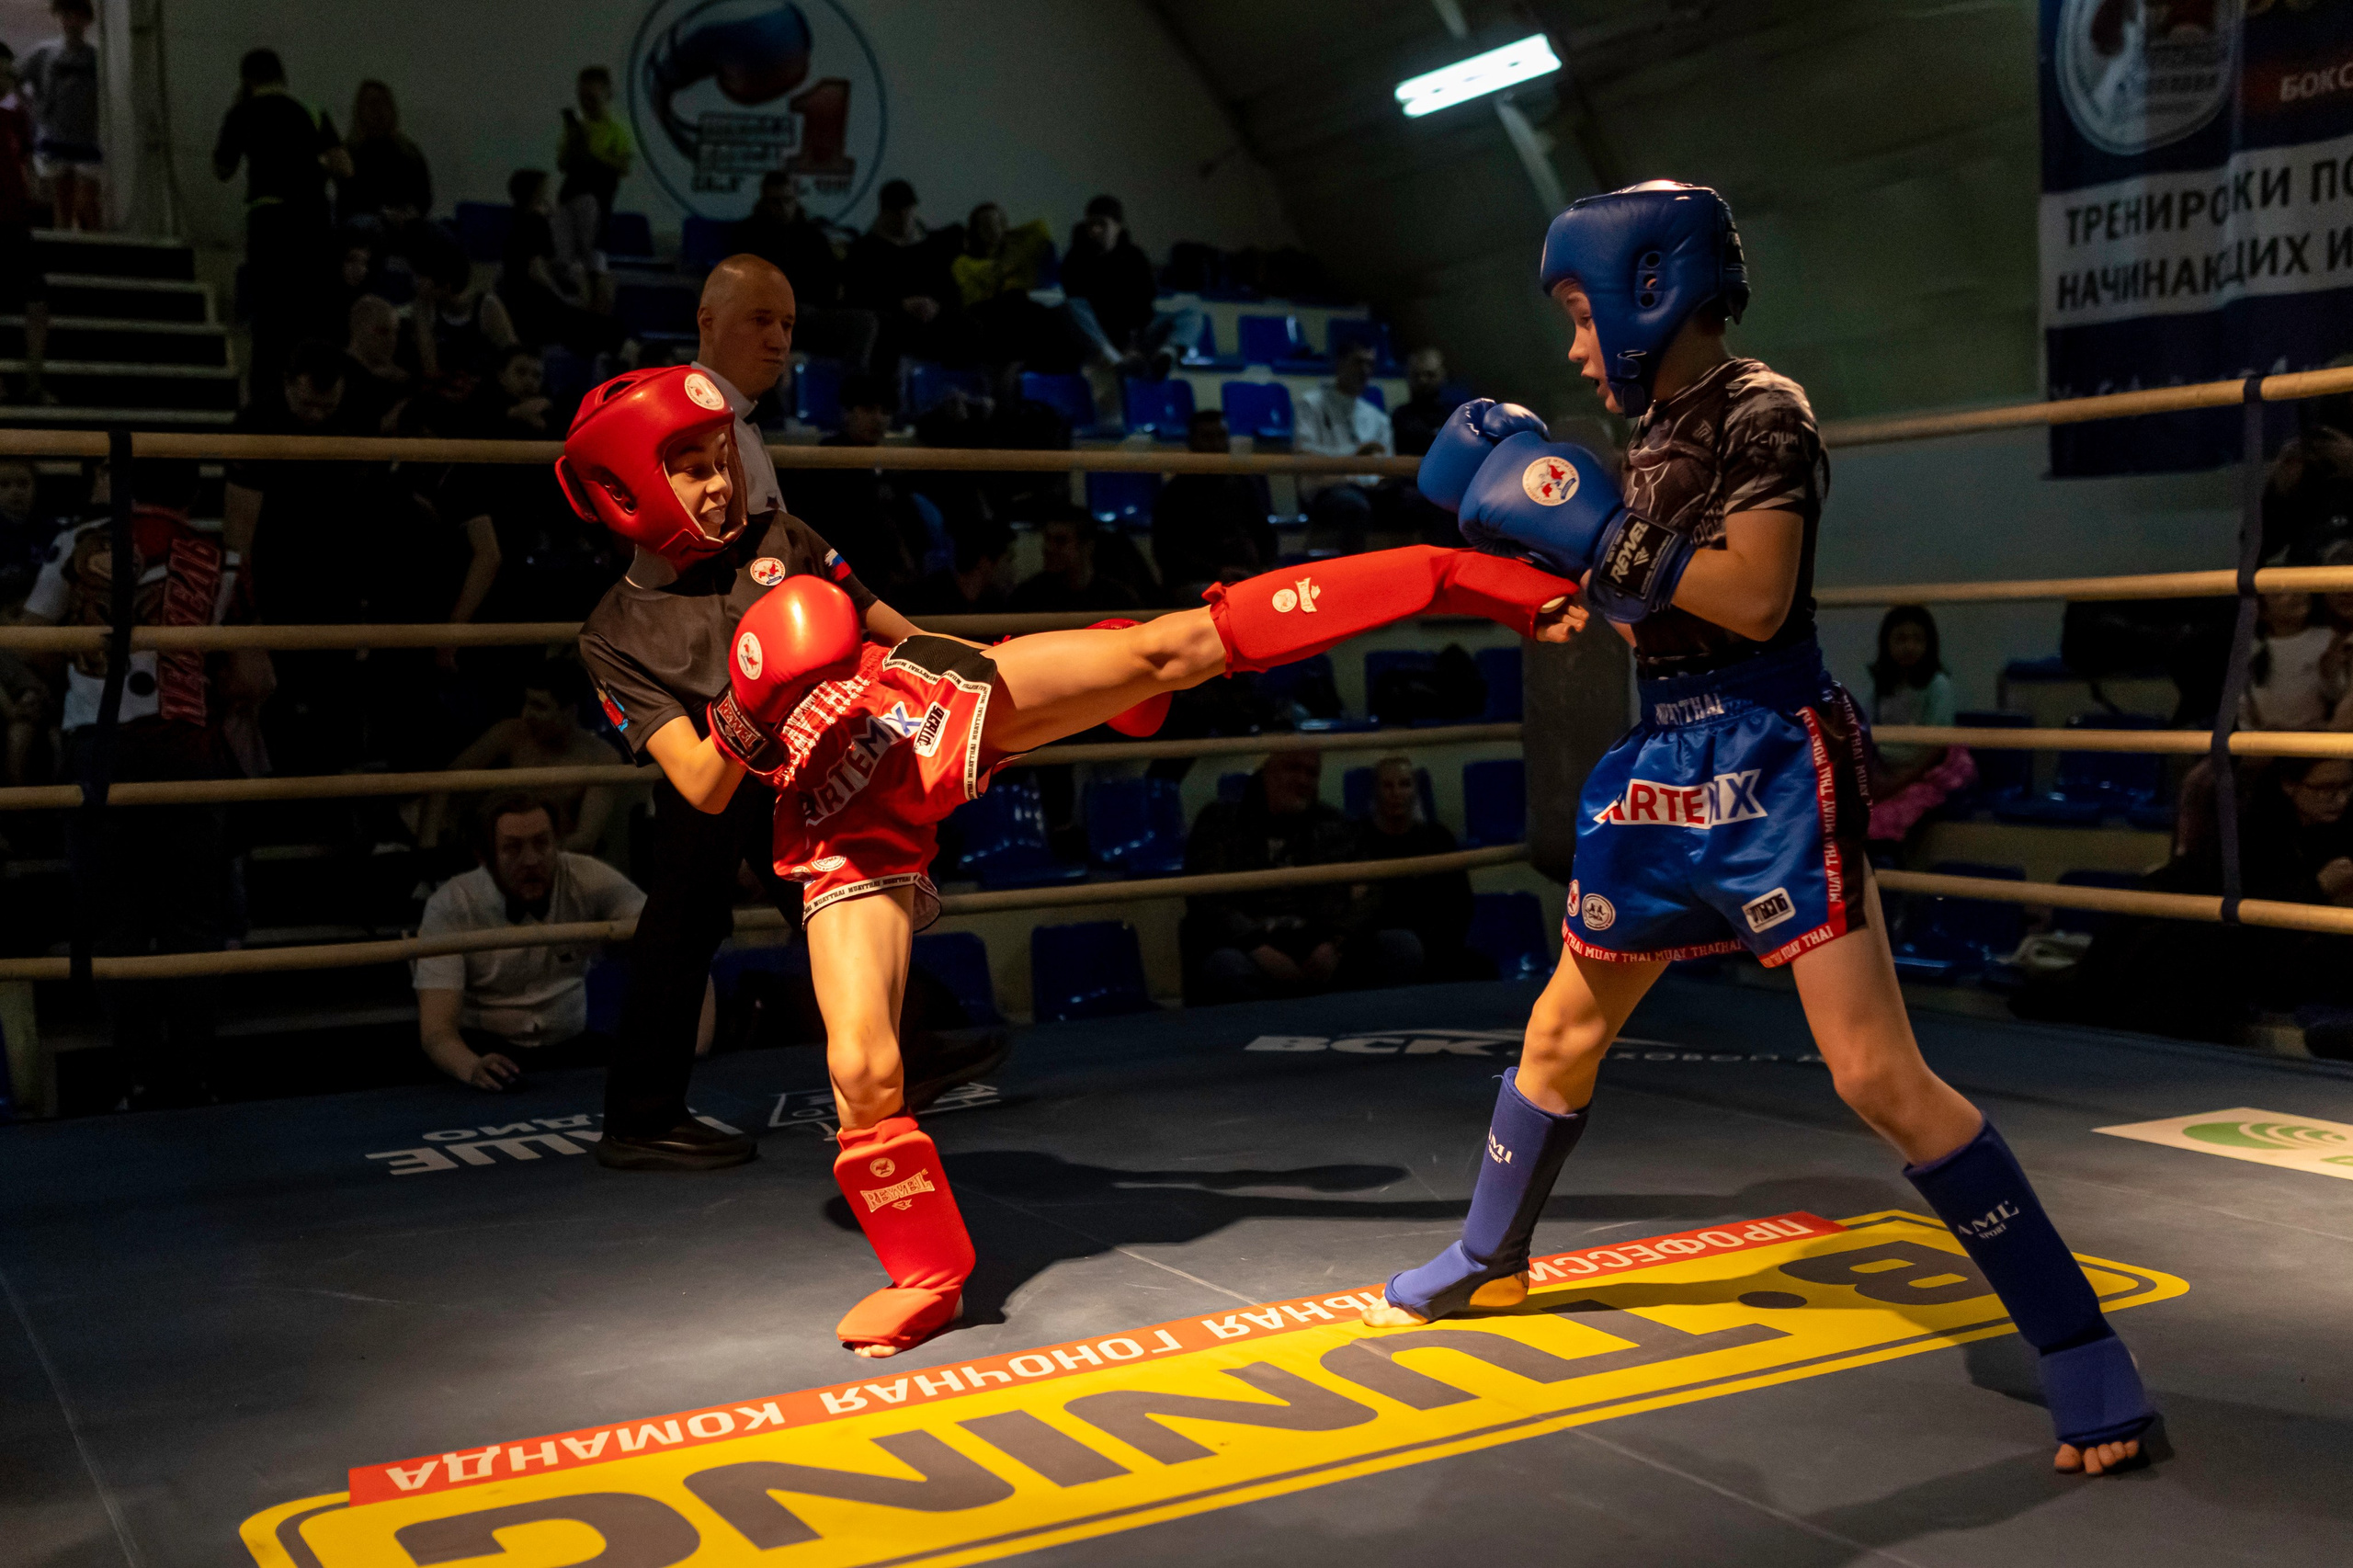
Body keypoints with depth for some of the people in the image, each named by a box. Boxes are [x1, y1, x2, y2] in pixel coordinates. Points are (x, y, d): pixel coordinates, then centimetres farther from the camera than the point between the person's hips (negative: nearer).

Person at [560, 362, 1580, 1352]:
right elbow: (705, 792, -3)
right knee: (861, 1065, -17)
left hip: (928, 709, 2)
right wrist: (747, 717, -24)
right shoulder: (619, 640, 7)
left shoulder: (777, 539, 17)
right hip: (838, 825, -2)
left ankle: (1451, 578, -11)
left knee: (1177, 646, -12)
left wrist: (1085, 685, 18)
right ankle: (925, 1275, 9)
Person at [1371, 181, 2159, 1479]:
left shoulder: (1761, 411, -10)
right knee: (1564, 1031, 19)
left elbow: (1757, 598, -23)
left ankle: (2077, 1343, -4)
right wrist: (1538, 532, 11)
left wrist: (1594, 525, -20)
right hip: (1662, 767, 9)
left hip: (1770, 767, -8)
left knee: (1875, 1074, -15)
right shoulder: (1655, 435, 13)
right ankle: (1488, 1258, 40)